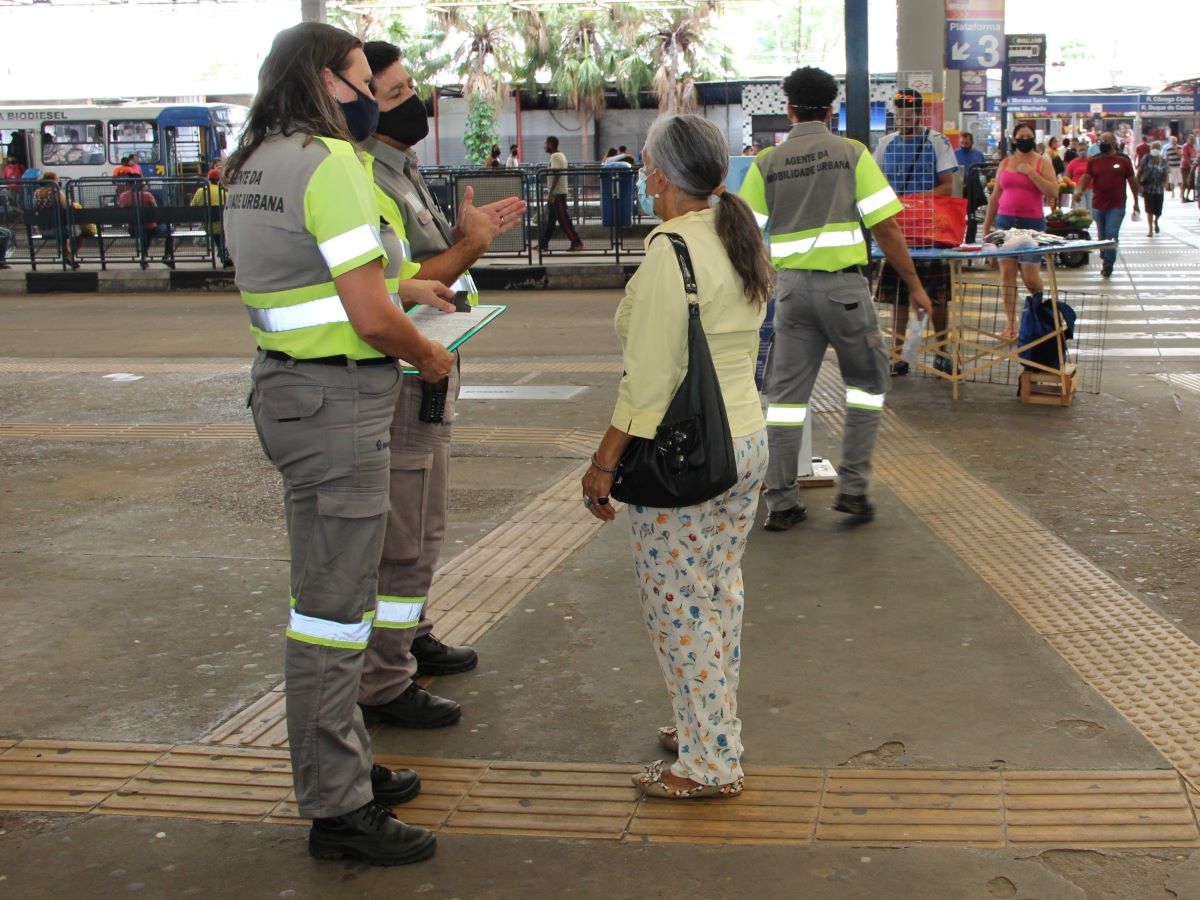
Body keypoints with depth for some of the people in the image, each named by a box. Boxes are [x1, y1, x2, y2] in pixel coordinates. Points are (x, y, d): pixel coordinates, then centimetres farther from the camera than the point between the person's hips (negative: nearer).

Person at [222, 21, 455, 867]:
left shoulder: (254, 165, 13)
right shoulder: (330, 164, -16)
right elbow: (371, 319, -21)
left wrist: (398, 286, 22)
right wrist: (429, 355, -3)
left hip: (287, 383, 10)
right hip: (336, 399, -10)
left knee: (331, 590, 19)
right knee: (334, 604, -3)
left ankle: (344, 767, 32)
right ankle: (337, 809, 7)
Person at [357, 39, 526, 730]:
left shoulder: (401, 173, 15)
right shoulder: (366, 185, -20)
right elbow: (394, 292, -25)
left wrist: (469, 234, 7)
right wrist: (470, 246, -17)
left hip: (425, 376, 11)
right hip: (400, 383, -11)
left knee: (420, 528, 22)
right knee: (402, 538, -4)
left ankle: (412, 639, 38)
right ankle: (383, 685, 5)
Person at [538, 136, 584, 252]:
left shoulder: (555, 156, -14)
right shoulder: (561, 155, 16)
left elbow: (556, 175, -22)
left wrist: (551, 192, -24)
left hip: (557, 193, -10)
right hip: (559, 192, 10)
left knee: (564, 219, -7)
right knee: (549, 219, 11)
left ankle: (577, 243, -5)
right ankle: (543, 244, 14)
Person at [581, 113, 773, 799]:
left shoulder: (670, 253, -18)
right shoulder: (742, 240, 8)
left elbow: (649, 381, -19)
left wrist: (604, 464, -14)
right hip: (748, 440, 9)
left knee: (680, 607, 2)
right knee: (720, 595, 18)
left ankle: (709, 765, 11)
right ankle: (713, 730, 32)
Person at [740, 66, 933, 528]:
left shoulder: (767, 163, 5)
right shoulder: (852, 153, -1)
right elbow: (885, 227, -5)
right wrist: (914, 284, 4)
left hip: (791, 285, 2)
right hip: (843, 284, -2)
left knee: (786, 393, 8)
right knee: (868, 381, 15)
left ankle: (780, 502, 10)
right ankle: (853, 486, 10)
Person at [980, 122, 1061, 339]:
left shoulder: (1042, 163, 2)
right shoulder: (1005, 163, 12)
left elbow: (1053, 193, -9)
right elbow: (995, 196, 16)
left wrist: (1031, 173, -13)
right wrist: (987, 224, 15)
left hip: (1032, 223, -3)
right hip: (1005, 222, 3)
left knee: (1030, 276, -5)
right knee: (1006, 271, -2)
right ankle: (1010, 323, 3)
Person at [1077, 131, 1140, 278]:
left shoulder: (1123, 160, -1)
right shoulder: (1093, 160, 4)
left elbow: (1132, 181, 6)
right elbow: (1086, 177, -3)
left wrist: (1136, 201, 10)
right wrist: (1079, 190, -24)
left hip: (1116, 206, -3)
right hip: (1098, 205, 3)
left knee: (1111, 235, -11)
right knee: (1102, 236, 14)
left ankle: (1108, 263, -5)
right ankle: (1105, 259, 31)